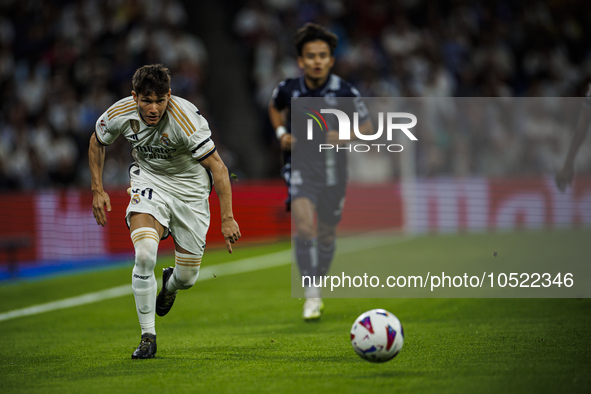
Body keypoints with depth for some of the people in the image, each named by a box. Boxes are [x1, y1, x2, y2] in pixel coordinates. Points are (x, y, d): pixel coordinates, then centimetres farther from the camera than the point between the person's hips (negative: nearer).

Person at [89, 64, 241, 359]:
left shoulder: (185, 119, -30)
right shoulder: (119, 115, -18)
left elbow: (218, 168, -25)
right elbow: (97, 143, 5)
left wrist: (227, 218, -28)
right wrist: (97, 190, 2)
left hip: (189, 187, -1)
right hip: (149, 181, 1)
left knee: (187, 277, 1)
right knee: (144, 254, -26)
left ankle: (170, 285, 42)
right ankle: (148, 336, -14)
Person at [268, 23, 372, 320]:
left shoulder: (346, 93, -12)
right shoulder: (288, 90, -7)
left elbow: (367, 128, 0)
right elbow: (275, 108, 17)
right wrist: (281, 133, -1)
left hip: (332, 166, 1)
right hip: (299, 164, -1)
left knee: (327, 232, 13)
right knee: (303, 224, -22)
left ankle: (319, 284, 39)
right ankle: (311, 295, -18)